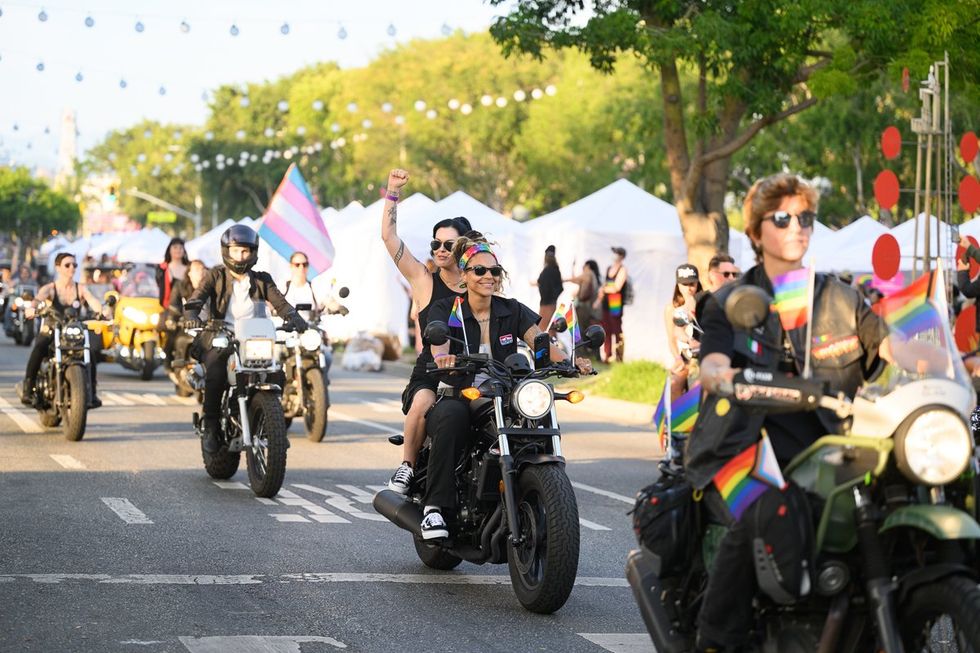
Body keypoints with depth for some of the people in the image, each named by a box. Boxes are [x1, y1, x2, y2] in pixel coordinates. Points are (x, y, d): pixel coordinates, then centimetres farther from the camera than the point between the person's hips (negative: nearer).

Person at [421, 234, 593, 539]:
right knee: (452, 415, -38)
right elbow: (438, 345, -17)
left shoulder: (512, 311, 11)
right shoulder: (445, 310, 3)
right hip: (455, 398, -3)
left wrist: (567, 361, -27)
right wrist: (443, 358, -42)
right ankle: (434, 506, -34)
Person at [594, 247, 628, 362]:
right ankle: (608, 356, 12)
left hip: (616, 303, -7)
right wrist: (599, 299, 9)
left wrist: (604, 289, 1)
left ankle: (619, 357, -2)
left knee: (617, 331, -5)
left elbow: (616, 288, -11)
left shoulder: (622, 270, -5)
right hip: (606, 303, 7)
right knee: (606, 331, 7)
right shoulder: (609, 269, 16)